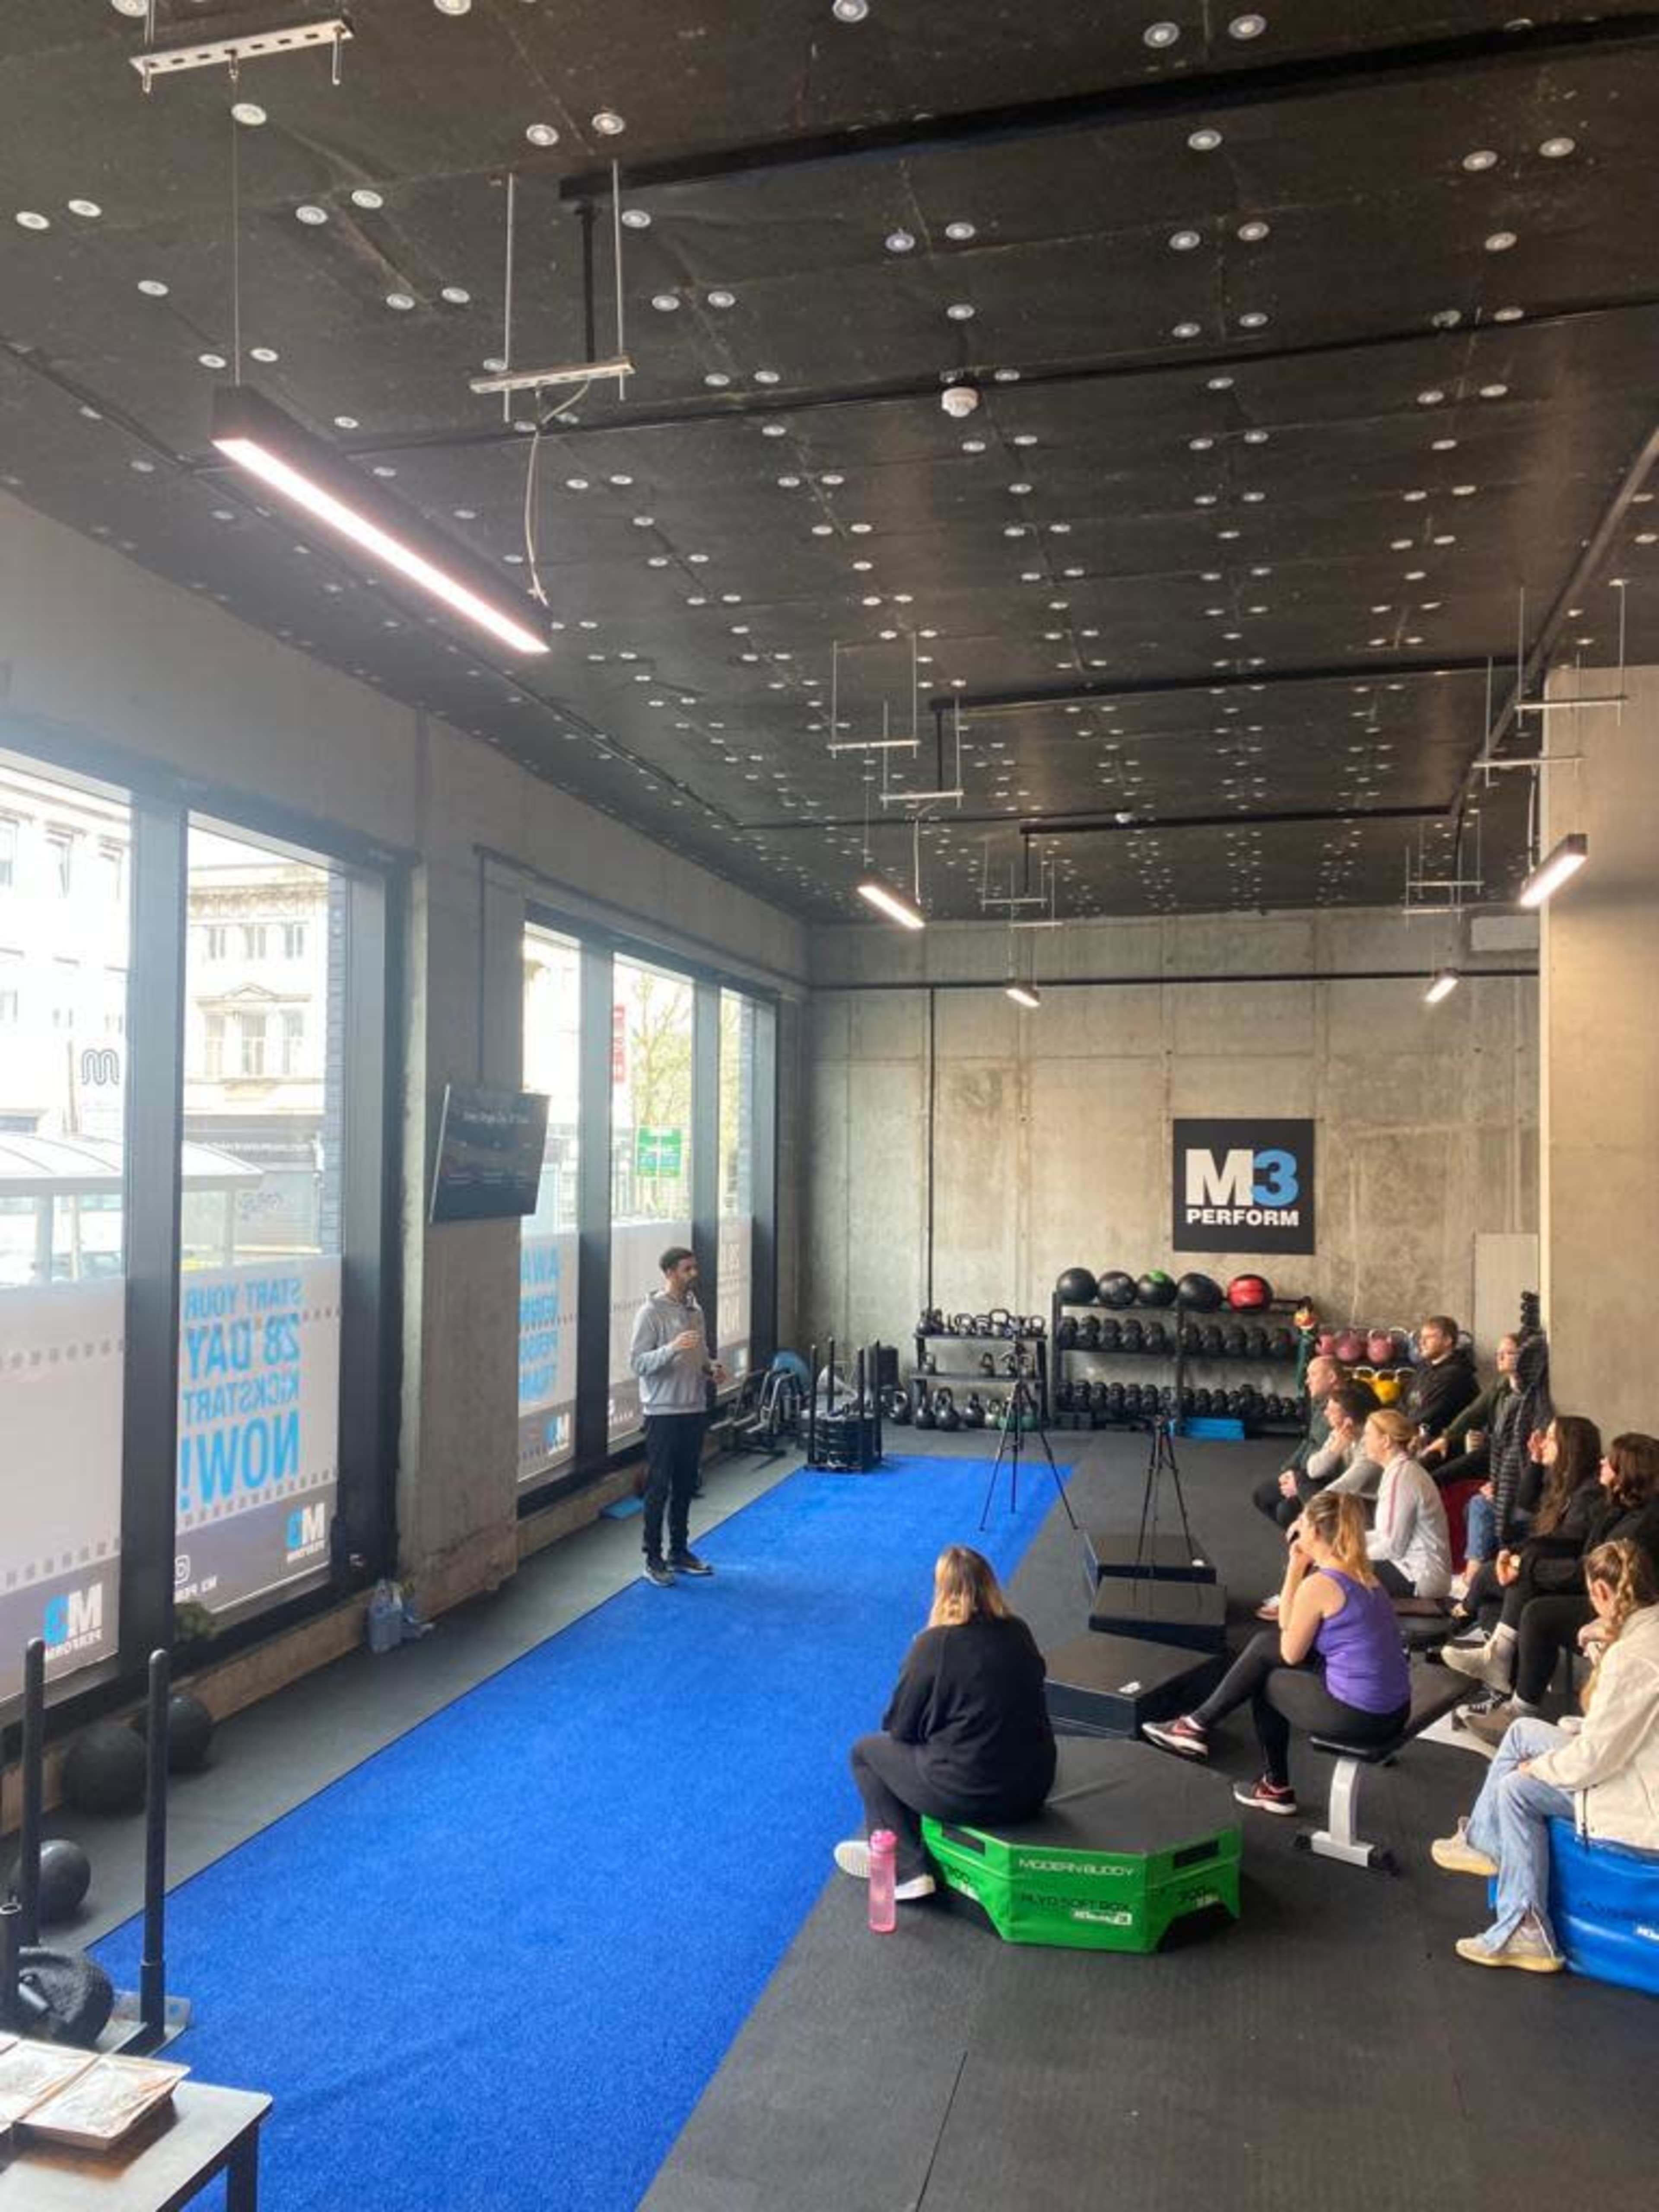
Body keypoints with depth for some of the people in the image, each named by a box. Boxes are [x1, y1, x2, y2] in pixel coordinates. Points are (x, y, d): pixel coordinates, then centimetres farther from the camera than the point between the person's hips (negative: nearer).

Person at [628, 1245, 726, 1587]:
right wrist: (672, 1349, -31)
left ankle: (680, 1552, 25)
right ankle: (653, 1560, 8)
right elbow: (637, 1362, -17)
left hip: (695, 1411, 7)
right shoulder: (651, 1313, -12)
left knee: (685, 1486, 14)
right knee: (659, 1488, 0)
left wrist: (712, 1368, 0)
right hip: (664, 1413, -7)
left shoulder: (695, 1310, 10)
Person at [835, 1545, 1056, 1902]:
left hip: (968, 1795, -6)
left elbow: (900, 1729, -6)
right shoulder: (1018, 1631, 2)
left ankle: (907, 1871, 11)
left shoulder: (934, 1644, -14)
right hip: (1034, 1786, 6)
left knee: (866, 1751, 16)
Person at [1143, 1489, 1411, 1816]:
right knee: (1265, 1645, 17)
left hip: (1358, 1716, -8)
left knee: (1265, 1680, 15)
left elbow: (1291, 1653, -4)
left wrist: (1295, 1571, -3)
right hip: (1394, 1709, 8)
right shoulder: (1362, 1571, 9)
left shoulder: (1318, 1585, -17)